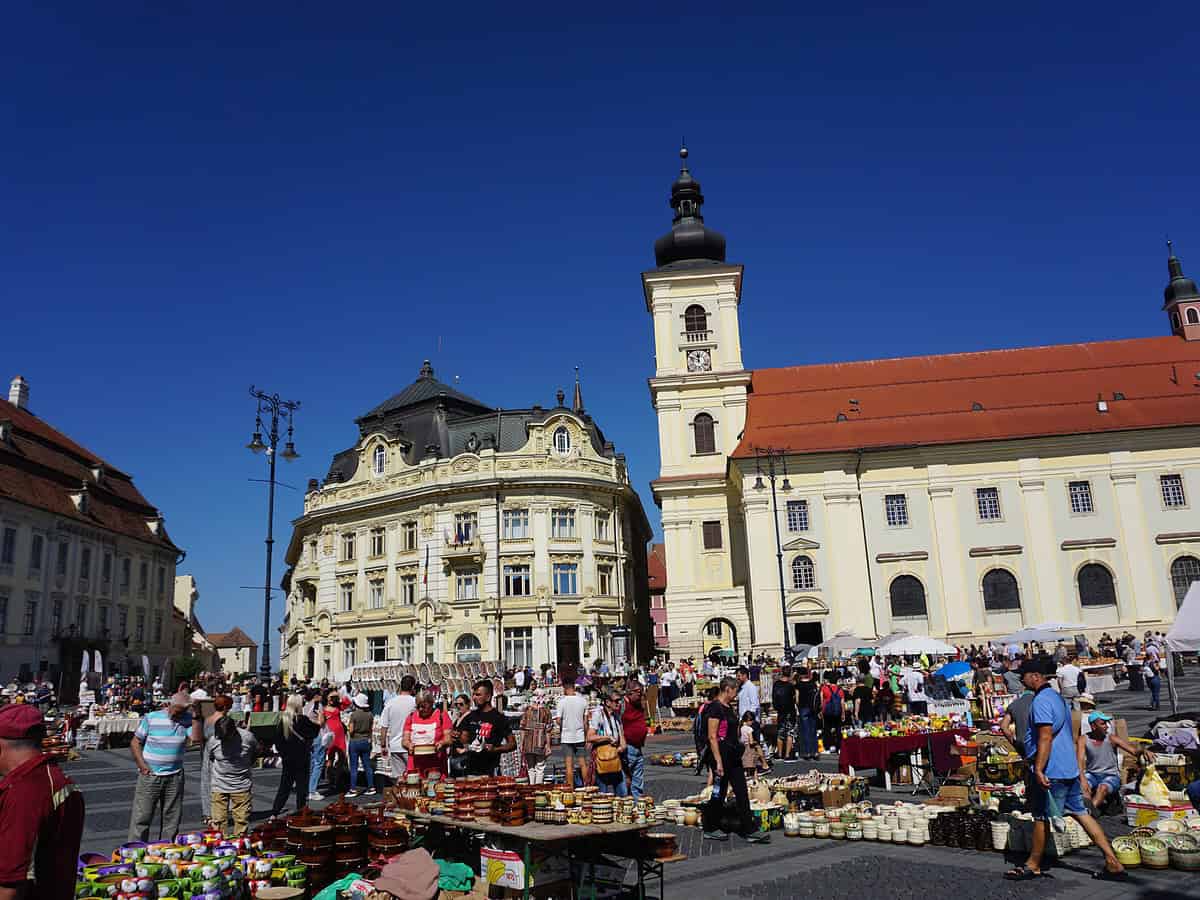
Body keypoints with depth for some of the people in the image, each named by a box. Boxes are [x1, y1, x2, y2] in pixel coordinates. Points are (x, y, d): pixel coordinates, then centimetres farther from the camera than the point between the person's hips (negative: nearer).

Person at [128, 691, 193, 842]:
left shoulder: (187, 720, 0)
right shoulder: (151, 718, -3)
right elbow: (135, 742, 3)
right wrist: (142, 764, -8)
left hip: (174, 777, 2)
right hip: (149, 775, -2)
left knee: (172, 818, 10)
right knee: (141, 817, 0)